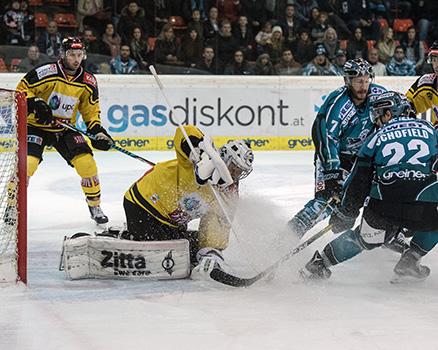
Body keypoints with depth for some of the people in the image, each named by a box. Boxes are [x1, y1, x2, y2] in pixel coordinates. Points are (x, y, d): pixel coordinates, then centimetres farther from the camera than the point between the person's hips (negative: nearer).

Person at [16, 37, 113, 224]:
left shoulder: (88, 81, -3)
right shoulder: (46, 72, -20)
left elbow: (90, 109, 9)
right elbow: (22, 89, -12)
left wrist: (97, 129, -5)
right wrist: (34, 104, -28)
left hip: (65, 129, 4)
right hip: (37, 125, -4)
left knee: (86, 162, -9)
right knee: (28, 162, -23)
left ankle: (95, 206, 12)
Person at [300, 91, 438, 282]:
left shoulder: (376, 138, 16)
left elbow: (359, 180, 17)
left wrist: (345, 214, 25)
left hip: (383, 205, 2)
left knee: (365, 237, 28)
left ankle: (320, 262, 29)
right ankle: (410, 260, 22)